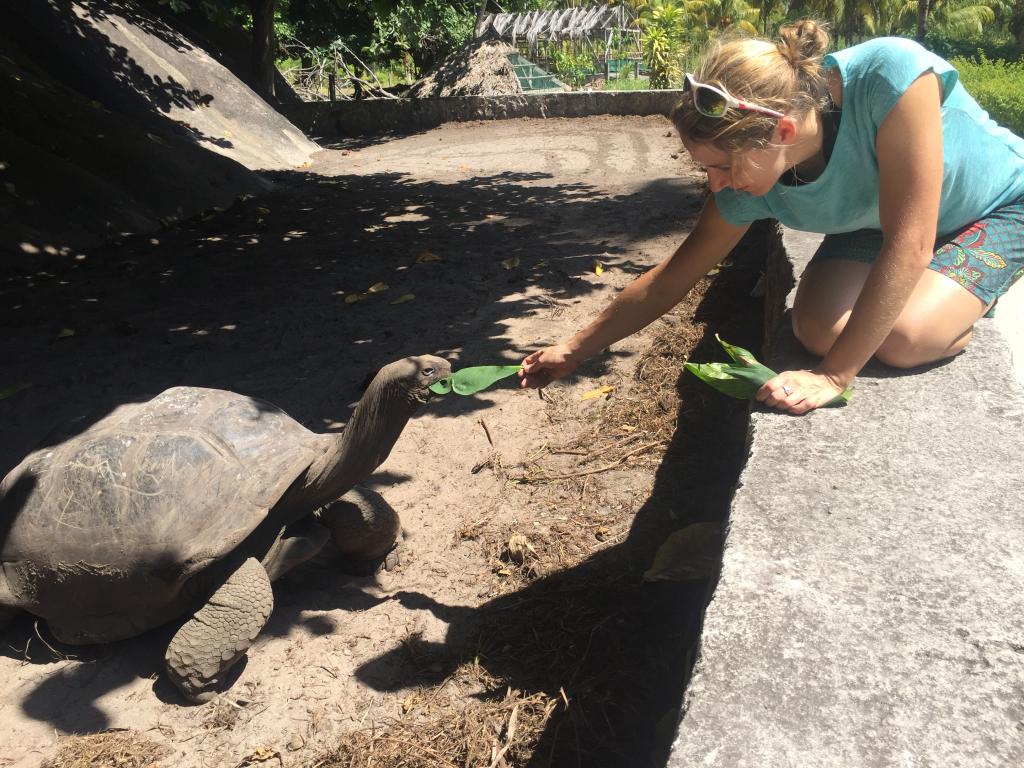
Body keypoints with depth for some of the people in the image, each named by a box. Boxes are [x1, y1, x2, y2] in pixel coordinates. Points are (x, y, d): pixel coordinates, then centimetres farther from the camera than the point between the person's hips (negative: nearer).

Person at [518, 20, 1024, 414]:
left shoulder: (890, 75, -42)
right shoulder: (749, 186, -26)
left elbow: (909, 246, -39)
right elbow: (671, 279, -12)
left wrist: (833, 376, -38)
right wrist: (574, 351, -8)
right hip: (872, 225, 4)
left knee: (900, 340, -28)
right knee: (817, 330, -22)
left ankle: (972, 300, 7)